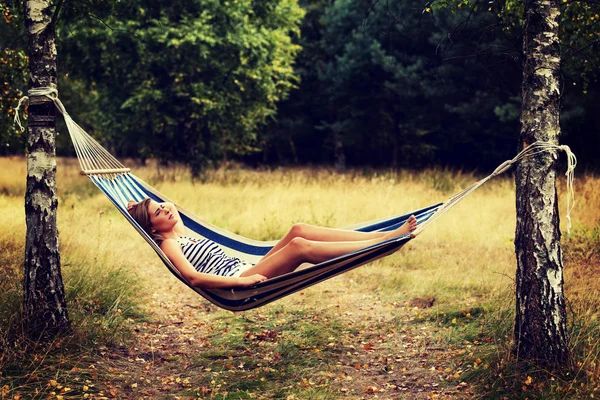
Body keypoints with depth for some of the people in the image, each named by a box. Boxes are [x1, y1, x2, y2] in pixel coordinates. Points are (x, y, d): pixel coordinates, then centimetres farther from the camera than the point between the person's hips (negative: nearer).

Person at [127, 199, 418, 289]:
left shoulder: (190, 237, 29)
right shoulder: (169, 244, 3)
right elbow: (193, 278, -13)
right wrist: (242, 281, -22)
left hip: (246, 272, 8)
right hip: (236, 285, -8)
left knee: (298, 231, -13)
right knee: (299, 246, -26)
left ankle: (386, 236, -23)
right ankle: (382, 245, -30)